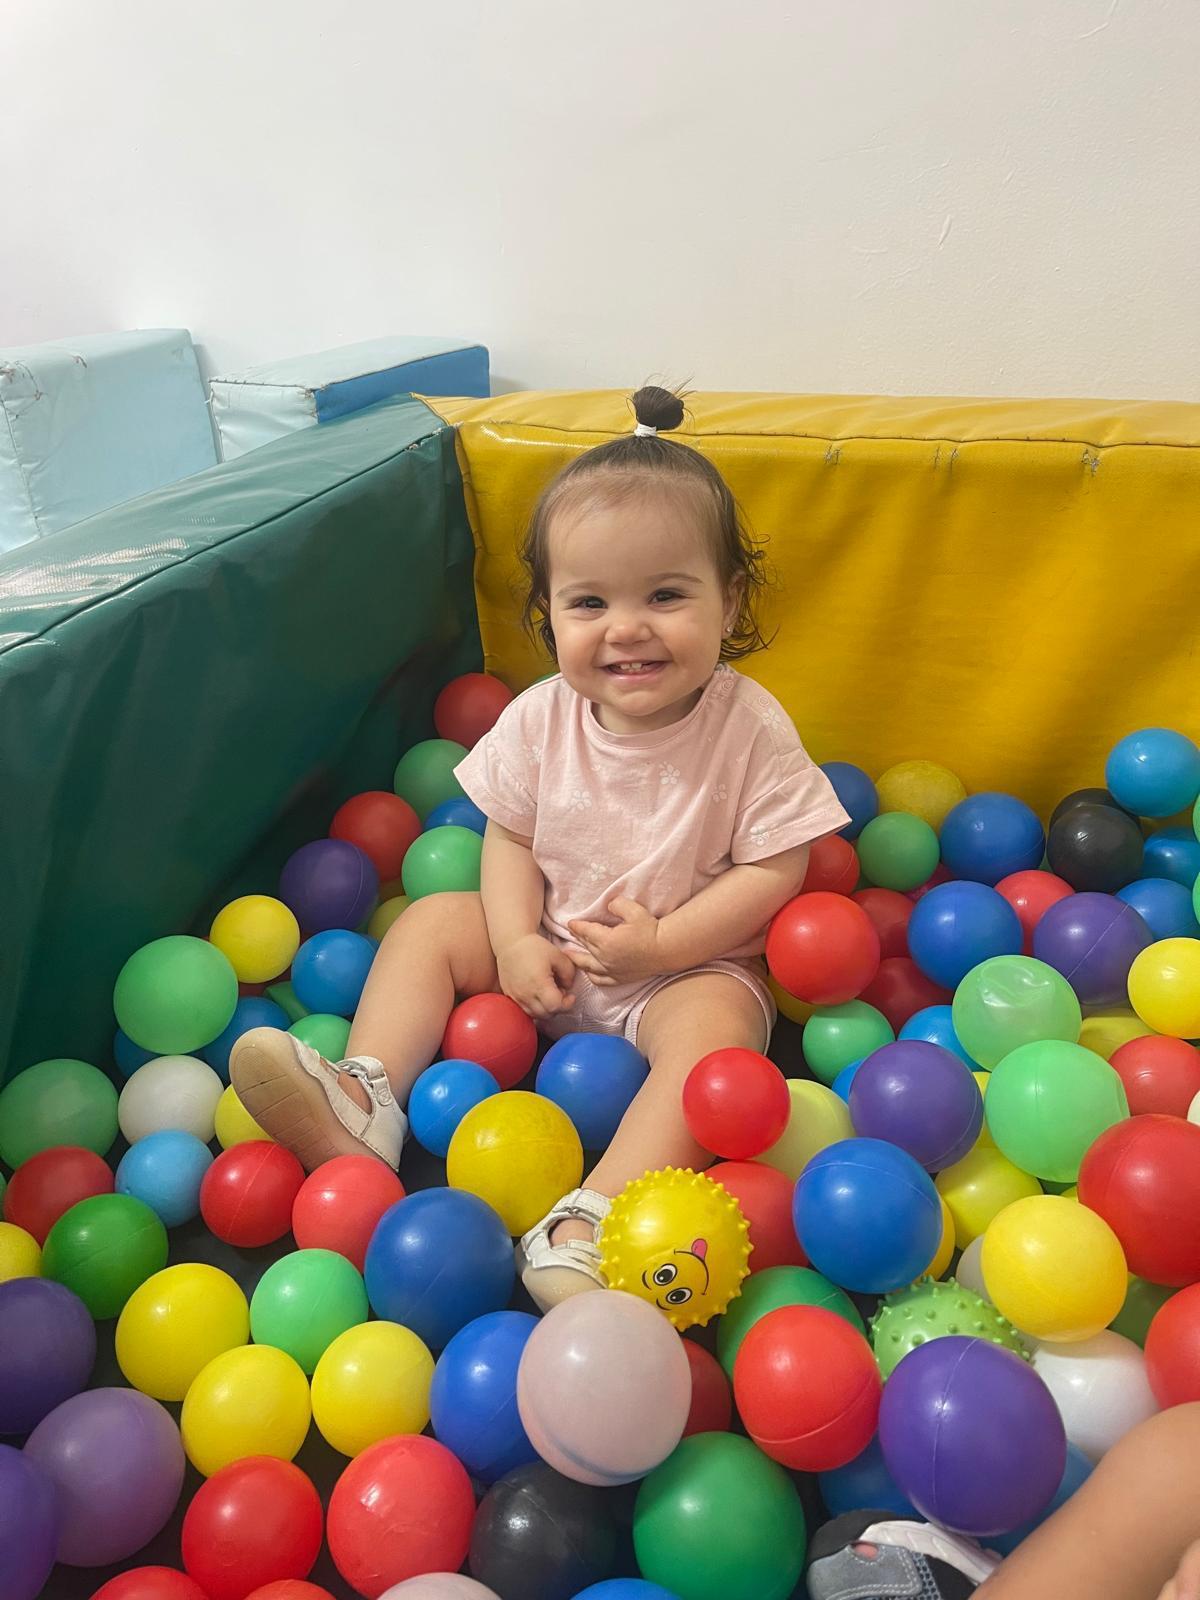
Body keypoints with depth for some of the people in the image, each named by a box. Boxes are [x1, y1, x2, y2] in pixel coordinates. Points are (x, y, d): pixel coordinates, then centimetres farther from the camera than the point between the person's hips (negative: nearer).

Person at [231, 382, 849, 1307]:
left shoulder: (750, 728, -19)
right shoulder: (541, 719, -9)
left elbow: (777, 867, -16)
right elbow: (510, 835, 1)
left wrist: (664, 944, -22)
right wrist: (517, 940, -14)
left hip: (692, 964, -4)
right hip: (551, 954, 5)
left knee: (713, 1027, -33)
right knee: (432, 924, -5)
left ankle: (587, 1229, -40)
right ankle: (364, 1100, -15)